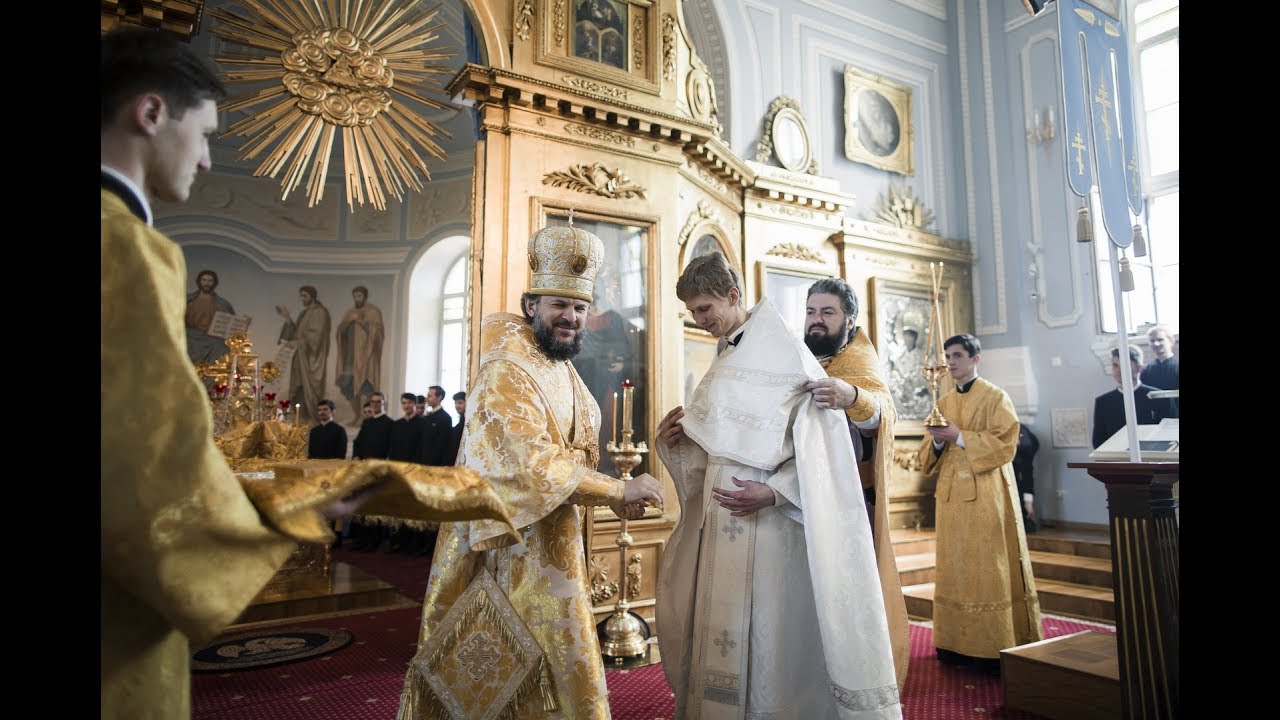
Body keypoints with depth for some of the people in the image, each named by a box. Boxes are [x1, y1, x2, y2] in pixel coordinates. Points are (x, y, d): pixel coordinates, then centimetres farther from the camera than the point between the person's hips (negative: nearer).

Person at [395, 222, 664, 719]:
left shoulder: (562, 369, 9)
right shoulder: (507, 374, -20)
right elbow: (534, 467, -31)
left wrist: (612, 494, 1)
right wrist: (619, 490, -27)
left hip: (553, 550, 9)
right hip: (513, 554, -9)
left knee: (558, 670, 19)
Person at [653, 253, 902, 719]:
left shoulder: (782, 351, -11)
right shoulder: (728, 356, 13)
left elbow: (822, 438, -15)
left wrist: (774, 491, -24)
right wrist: (678, 439, 0)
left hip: (767, 519, -7)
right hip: (722, 516, 8)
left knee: (765, 626, 0)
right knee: (719, 627, 13)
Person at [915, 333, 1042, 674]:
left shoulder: (995, 397, 0)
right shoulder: (942, 403, 15)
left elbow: (1005, 444, -10)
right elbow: (927, 454, 14)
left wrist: (959, 437, -17)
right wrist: (937, 442, -8)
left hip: (987, 495, -5)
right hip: (951, 494, 5)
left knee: (990, 568, -3)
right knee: (955, 569, 6)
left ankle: (997, 647, 4)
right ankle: (958, 643, 13)